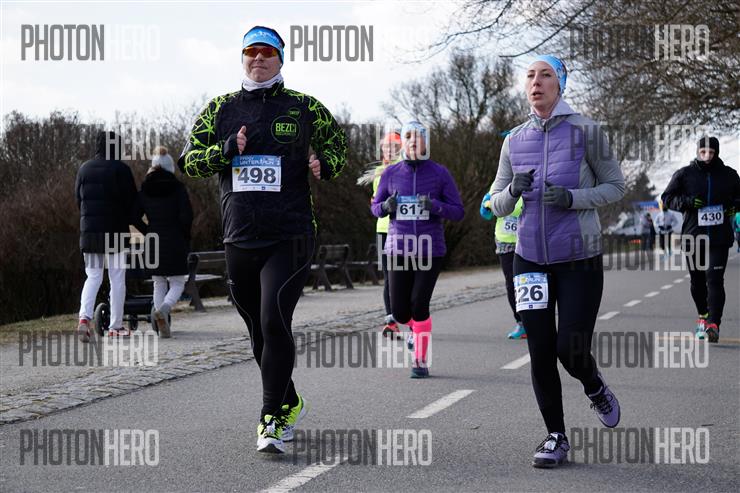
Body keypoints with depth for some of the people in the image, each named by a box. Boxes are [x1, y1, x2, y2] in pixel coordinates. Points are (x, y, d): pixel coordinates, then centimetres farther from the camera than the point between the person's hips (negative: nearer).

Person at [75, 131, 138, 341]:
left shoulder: (84, 169, 8)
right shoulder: (121, 169, -7)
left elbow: (78, 199, 10)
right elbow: (132, 200, -5)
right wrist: (126, 221, 12)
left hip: (89, 229, 4)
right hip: (116, 230, -4)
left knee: (93, 276, 11)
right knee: (117, 278, 4)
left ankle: (84, 316, -11)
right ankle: (116, 326, 6)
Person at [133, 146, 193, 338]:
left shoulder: (145, 189, 5)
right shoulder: (177, 188, -6)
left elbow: (135, 217, 1)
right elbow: (186, 216, -13)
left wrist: (149, 233, 12)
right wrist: (185, 238, 0)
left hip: (154, 243, 3)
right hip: (175, 243, -3)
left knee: (159, 284, 13)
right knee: (177, 284, 5)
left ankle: (162, 326, 7)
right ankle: (163, 309, -24)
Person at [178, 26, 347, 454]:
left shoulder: (304, 108, 4)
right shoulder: (221, 109, 9)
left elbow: (338, 141, 17)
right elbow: (189, 160, 8)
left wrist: (325, 165, -5)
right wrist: (228, 149, -10)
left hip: (291, 238, -3)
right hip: (240, 240, 4)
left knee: (275, 322, -17)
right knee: (259, 332, 12)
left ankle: (273, 421, -11)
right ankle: (290, 405, 33)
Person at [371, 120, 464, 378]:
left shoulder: (440, 173, -2)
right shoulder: (391, 173, 3)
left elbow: (458, 212, 0)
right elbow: (375, 208, 13)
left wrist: (435, 206, -19)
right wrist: (386, 206, -11)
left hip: (430, 250, -2)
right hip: (399, 249, 2)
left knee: (419, 305, -9)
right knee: (400, 313, 1)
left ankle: (421, 360, 7)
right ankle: (417, 326, 37)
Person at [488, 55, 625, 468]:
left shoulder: (586, 131, -5)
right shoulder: (515, 140, 5)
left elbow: (616, 186, 0)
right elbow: (497, 204, 9)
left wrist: (573, 198, -17)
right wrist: (514, 190, -14)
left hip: (580, 259, -3)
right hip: (531, 259, 3)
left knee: (571, 349, -7)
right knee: (541, 353, 0)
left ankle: (596, 389, 29)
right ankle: (556, 438, 16)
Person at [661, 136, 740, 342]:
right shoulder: (684, 174, 2)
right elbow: (667, 197, 4)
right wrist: (687, 202, -13)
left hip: (719, 238, -1)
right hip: (693, 237, 1)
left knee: (715, 280, -13)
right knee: (697, 281, 11)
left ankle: (713, 324, -14)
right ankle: (703, 315, 34)